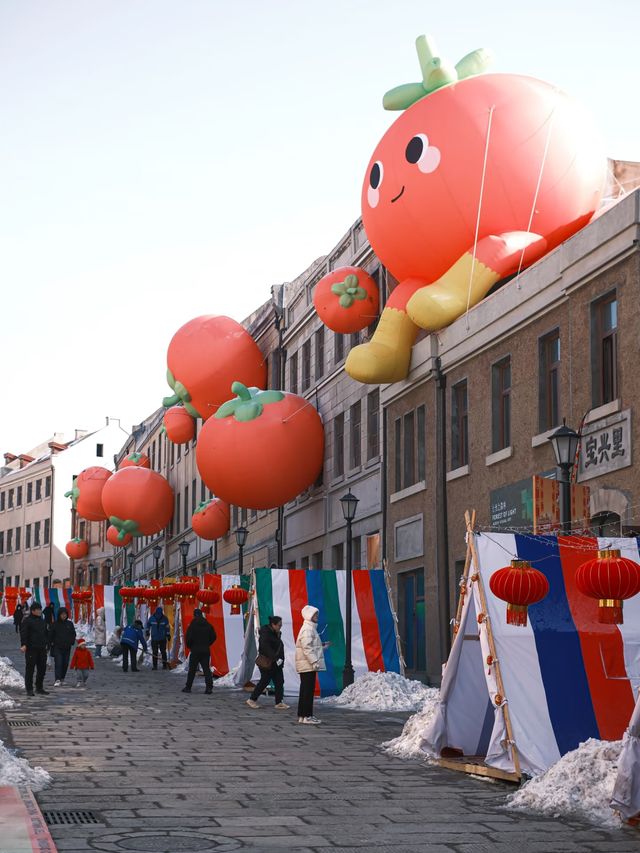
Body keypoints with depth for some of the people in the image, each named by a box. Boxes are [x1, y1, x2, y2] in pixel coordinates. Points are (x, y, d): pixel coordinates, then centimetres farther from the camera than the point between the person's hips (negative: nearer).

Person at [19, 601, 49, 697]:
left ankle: (39, 688, 20)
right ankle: (29, 689, 1)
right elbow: (23, 633, -15)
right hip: (31, 649, -7)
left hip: (42, 649, 7)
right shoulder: (27, 621, -5)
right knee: (30, 669, -3)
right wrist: (24, 645, -27)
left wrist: (47, 644, 19)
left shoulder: (42, 621, 17)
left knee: (42, 669, 9)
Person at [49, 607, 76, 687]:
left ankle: (62, 678, 22)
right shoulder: (55, 624, 0)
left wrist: (71, 642, 1)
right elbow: (50, 635, 5)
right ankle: (57, 680, -20)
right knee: (58, 663, -13)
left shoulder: (70, 624, 6)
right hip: (57, 647, -3)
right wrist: (51, 642, -3)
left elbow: (73, 635, 13)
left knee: (65, 664, 7)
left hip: (67, 648, 3)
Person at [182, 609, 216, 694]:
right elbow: (213, 637, 9)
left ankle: (188, 687, 12)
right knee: (206, 669, 3)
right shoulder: (208, 625, 5)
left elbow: (188, 637, -13)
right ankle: (209, 687, -7)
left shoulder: (192, 626, -10)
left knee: (192, 669, 6)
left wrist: (189, 646, 6)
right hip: (206, 650, 3)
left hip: (195, 650, -3)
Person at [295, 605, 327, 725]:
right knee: (308, 690, -9)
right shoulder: (307, 629, -15)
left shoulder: (311, 628, 18)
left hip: (308, 665, 11)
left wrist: (323, 645, 16)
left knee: (305, 690, 12)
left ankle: (302, 715, 17)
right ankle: (307, 716, -8)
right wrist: (314, 661, -24)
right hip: (308, 665, -11)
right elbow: (307, 648, -22)